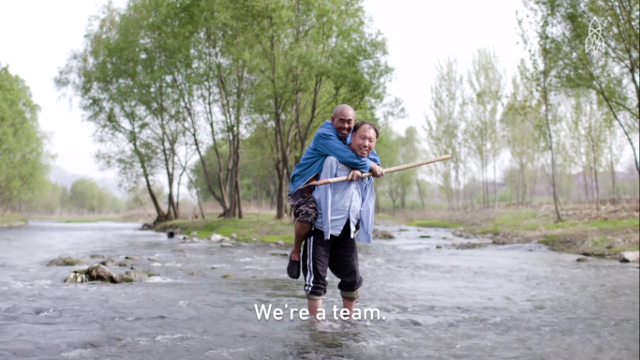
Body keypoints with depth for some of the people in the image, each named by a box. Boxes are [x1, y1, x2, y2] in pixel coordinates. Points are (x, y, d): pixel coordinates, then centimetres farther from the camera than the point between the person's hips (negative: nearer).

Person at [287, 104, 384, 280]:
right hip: (305, 186, -8)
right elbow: (349, 158, -36)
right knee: (308, 215, -33)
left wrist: (359, 169, -32)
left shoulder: (352, 136, 0)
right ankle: (296, 252, -7)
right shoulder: (324, 135, -24)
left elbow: (373, 157, -11)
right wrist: (371, 167, -23)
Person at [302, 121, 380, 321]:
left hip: (347, 232, 7)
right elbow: (323, 193, -14)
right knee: (317, 279, -4)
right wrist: (326, 225, -16)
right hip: (322, 228, -7)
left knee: (353, 278, 13)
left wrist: (365, 229, 4)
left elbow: (367, 201, 12)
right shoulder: (334, 159, -12)